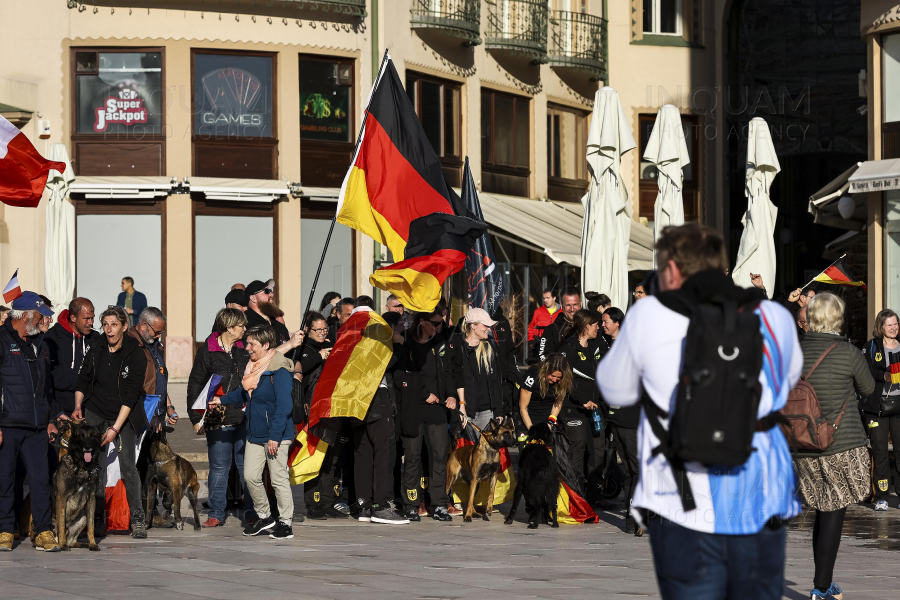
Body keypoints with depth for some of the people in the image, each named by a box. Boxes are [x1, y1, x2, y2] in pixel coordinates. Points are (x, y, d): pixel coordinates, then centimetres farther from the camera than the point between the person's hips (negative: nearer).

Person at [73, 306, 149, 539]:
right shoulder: (96, 350, 1)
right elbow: (83, 380, 11)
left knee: (128, 466, -11)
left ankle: (137, 519, -1)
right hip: (95, 411, 3)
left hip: (125, 415, -3)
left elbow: (132, 395, -15)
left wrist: (115, 428, -20)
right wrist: (78, 405, -7)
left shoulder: (135, 354, -11)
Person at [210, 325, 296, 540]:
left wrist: (275, 436, -23)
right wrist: (222, 400, 29)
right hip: (254, 434, 8)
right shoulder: (253, 366, 10)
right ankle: (264, 516, 23)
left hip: (276, 435, -8)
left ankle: (285, 524, 7)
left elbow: (284, 406, -20)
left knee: (279, 479, -2)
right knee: (250, 476, 7)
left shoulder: (280, 371, -16)